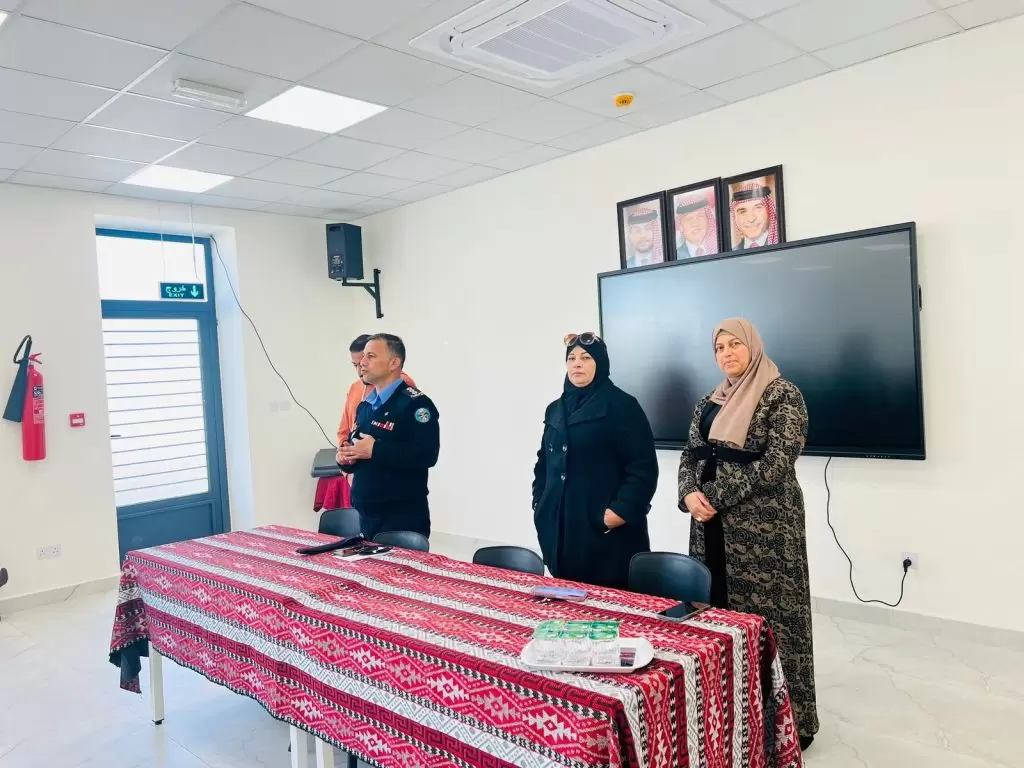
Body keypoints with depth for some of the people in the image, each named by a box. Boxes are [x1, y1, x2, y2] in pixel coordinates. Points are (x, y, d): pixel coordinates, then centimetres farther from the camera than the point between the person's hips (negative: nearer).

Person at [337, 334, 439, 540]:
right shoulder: (364, 406, 15)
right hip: (366, 514, 8)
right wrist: (346, 457, -1)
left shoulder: (415, 403, -12)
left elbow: (427, 455, -24)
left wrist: (375, 451, -23)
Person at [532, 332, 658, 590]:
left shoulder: (622, 406, -5)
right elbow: (544, 462, 21)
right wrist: (539, 504, 10)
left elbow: (643, 467, -10)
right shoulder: (555, 409, 15)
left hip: (607, 530, -5)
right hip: (560, 528, 6)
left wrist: (622, 510, -17)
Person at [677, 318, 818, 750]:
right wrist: (689, 495, -10)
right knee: (719, 610, 11)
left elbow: (775, 464, -16)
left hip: (764, 524, -6)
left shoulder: (782, 395, -7)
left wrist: (714, 496, -16)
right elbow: (691, 455, 11)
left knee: (767, 614, 0)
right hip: (713, 525, 6)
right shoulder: (709, 403, 13)